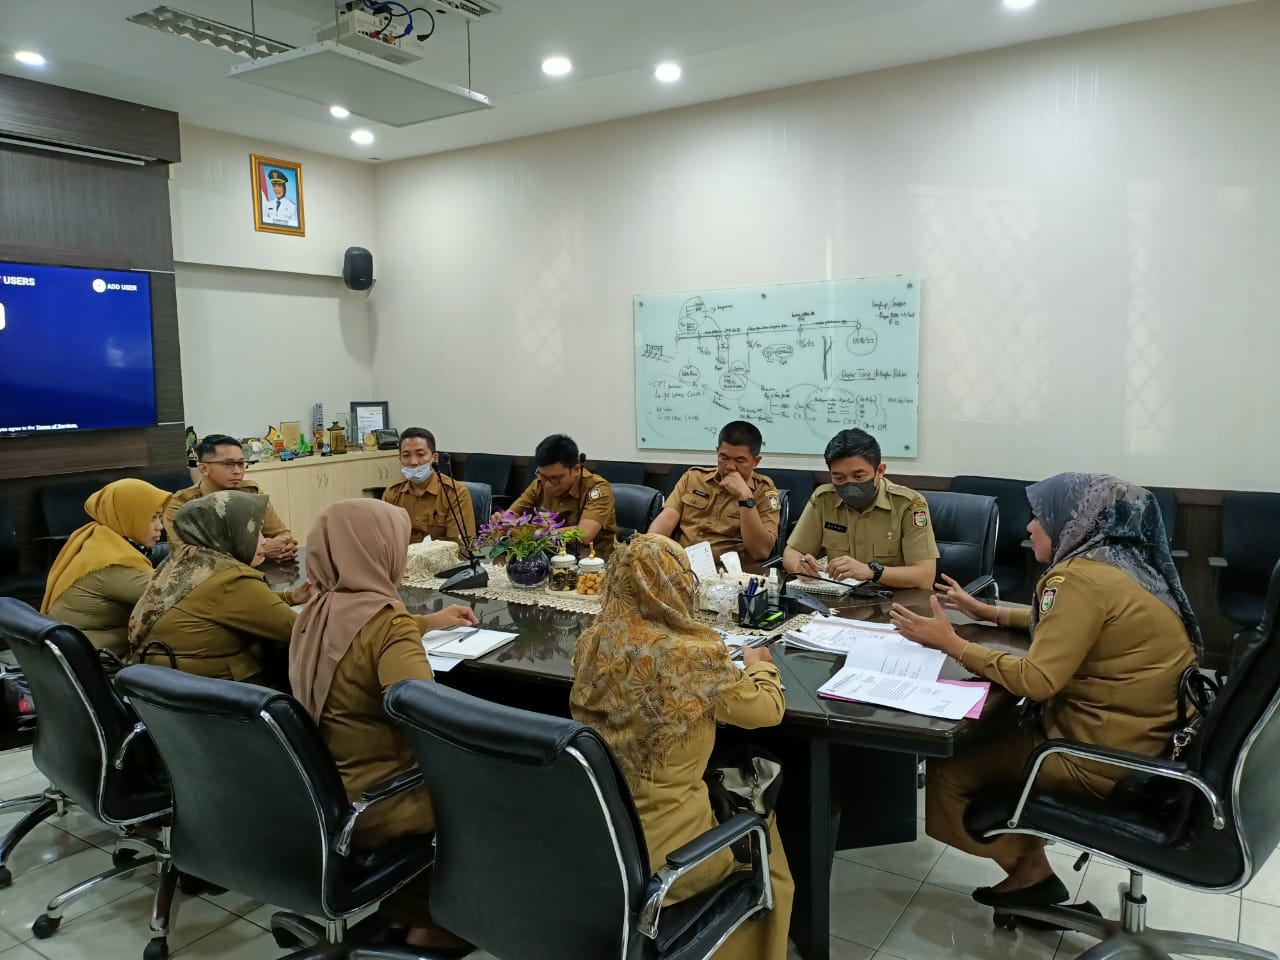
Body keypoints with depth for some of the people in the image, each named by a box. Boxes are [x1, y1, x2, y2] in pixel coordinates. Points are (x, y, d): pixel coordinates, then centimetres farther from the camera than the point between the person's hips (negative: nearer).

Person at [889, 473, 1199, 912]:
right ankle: (1027, 865, 25)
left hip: (1103, 755, -10)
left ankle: (1029, 870, 16)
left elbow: (1036, 681, -26)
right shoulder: (1120, 564, 6)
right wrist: (987, 612, 21)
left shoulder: (1083, 578, -22)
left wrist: (949, 642, -19)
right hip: (1143, 740, 10)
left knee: (947, 765, -1)